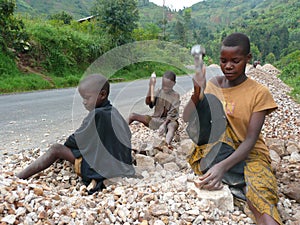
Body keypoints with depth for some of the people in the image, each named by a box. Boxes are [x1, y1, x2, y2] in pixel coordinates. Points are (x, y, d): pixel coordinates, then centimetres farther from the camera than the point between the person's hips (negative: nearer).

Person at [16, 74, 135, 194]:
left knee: (56, 149, -6)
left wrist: (66, 143, 15)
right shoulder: (113, 112, 5)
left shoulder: (96, 115, -19)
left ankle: (18, 177, 0)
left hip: (101, 165, -9)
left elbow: (76, 139, -8)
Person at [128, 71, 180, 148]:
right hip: (155, 119, 4)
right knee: (132, 115, -10)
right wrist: (150, 88, -17)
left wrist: (164, 125, -27)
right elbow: (148, 103, -9)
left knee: (173, 125, -42)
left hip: (167, 121, -4)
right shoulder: (159, 91, 3)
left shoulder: (175, 96, -7)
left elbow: (172, 114, -13)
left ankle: (167, 144, -65)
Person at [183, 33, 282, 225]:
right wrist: (197, 93, -27)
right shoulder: (212, 84, 2)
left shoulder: (259, 92, -6)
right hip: (214, 150, 4)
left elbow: (250, 140, -15)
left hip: (248, 153, -4)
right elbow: (187, 119, -8)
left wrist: (223, 166, -31)